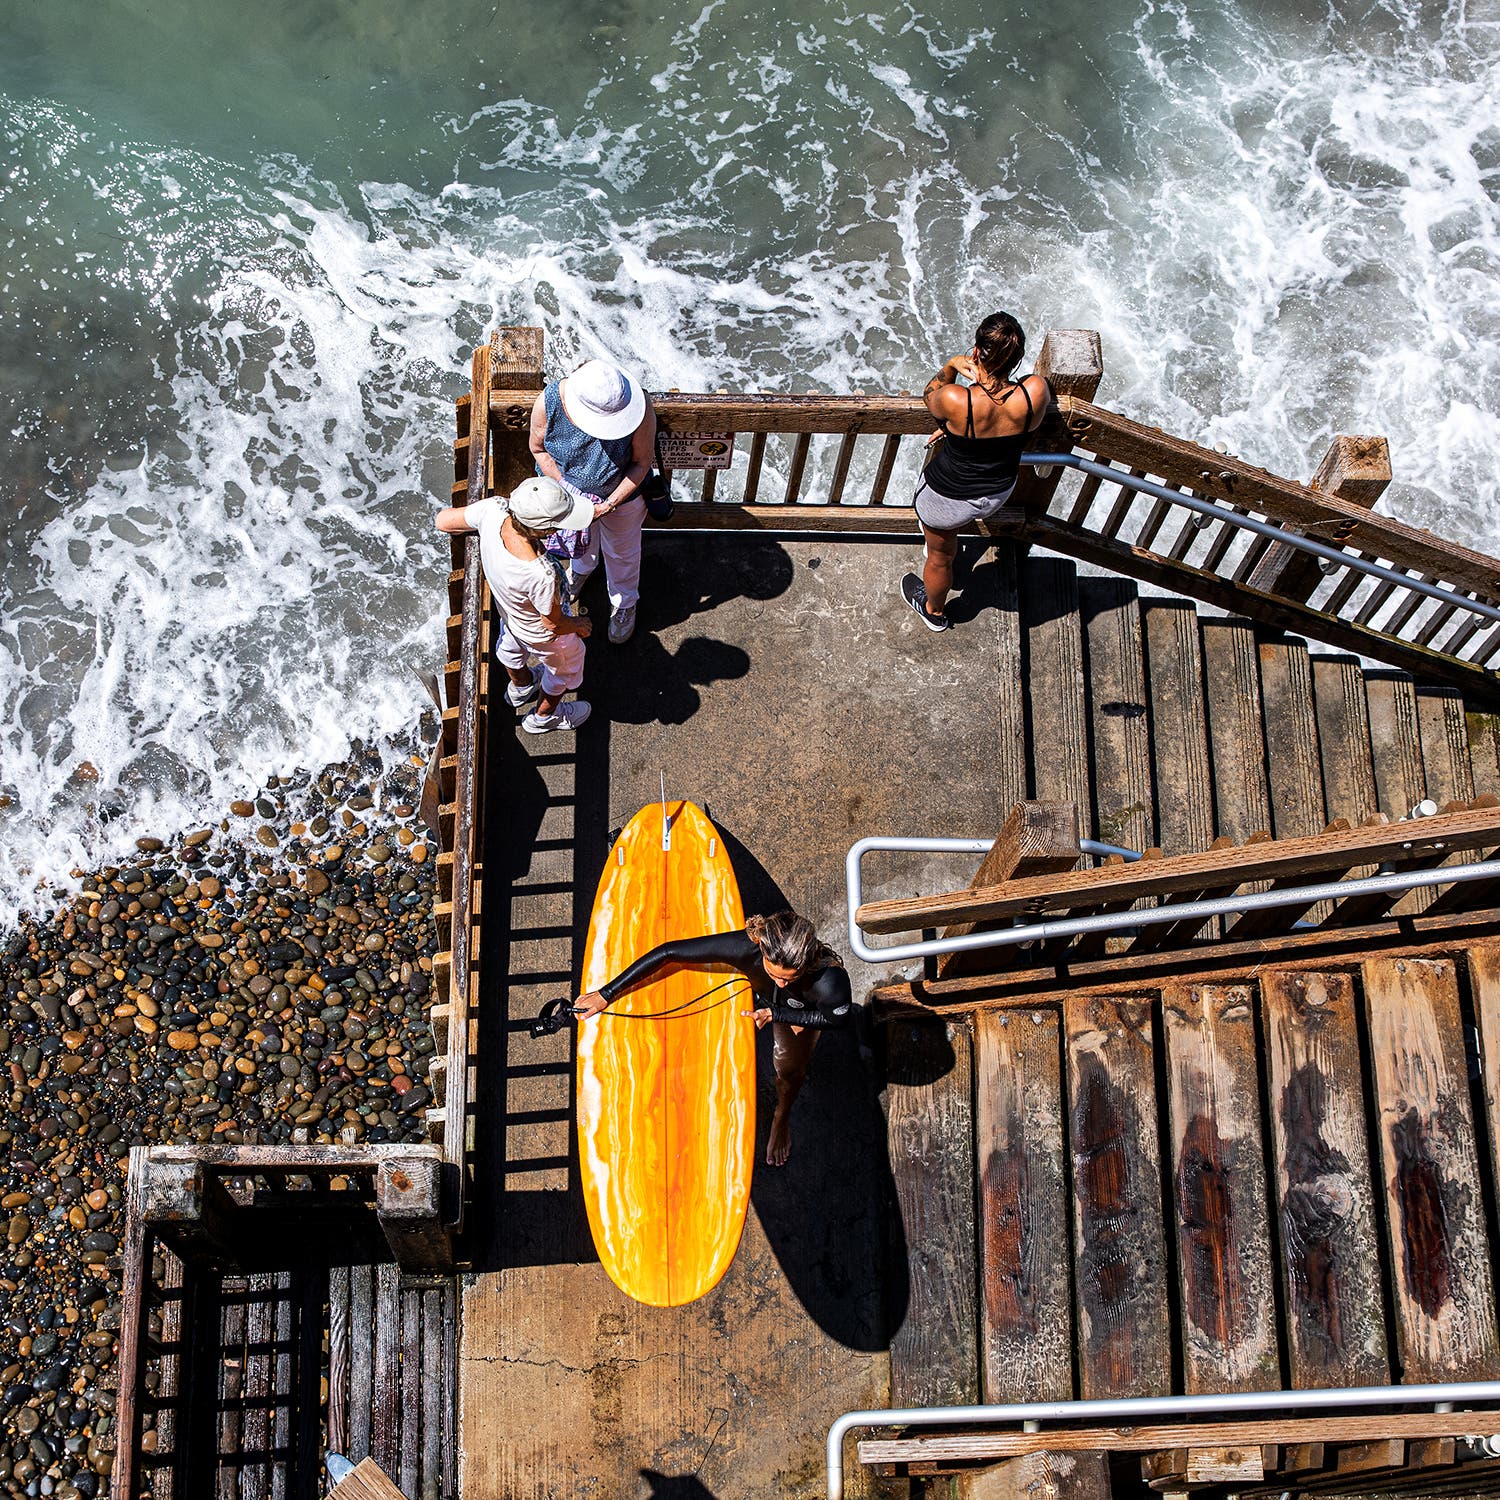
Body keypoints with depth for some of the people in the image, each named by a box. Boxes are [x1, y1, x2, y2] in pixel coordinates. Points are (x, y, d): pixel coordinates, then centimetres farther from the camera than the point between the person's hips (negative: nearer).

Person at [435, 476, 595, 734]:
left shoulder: (493, 510, -39)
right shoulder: (542, 575, -49)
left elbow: (444, 520, -18)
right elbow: (555, 624, -27)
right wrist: (578, 624, -5)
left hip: (506, 607, 5)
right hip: (542, 635, -5)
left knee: (512, 648, 38)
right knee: (564, 668, 29)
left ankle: (520, 688, 70)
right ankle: (543, 717, 58)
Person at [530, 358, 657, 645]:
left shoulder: (640, 407, -39)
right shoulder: (549, 403, -36)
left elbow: (642, 462, -24)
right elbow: (538, 448, -15)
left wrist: (610, 503, -29)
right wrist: (565, 487, -24)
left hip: (621, 493, -1)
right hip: (568, 487, 1)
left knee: (622, 552, 26)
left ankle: (624, 603, 56)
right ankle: (582, 568, 69)